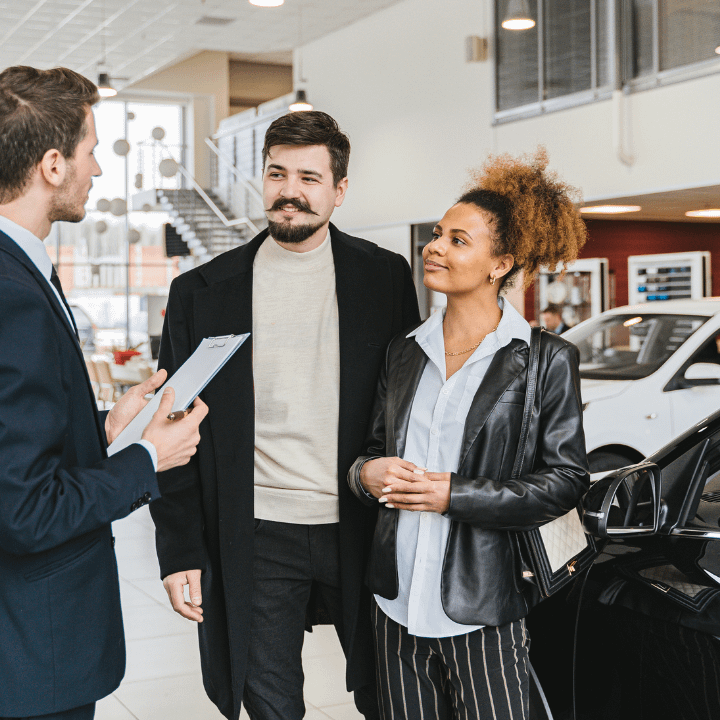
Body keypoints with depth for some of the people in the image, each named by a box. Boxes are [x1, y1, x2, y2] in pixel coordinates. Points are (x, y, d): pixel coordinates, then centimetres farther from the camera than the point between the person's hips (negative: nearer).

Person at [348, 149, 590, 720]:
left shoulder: (546, 359, -4)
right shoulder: (405, 351, 10)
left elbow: (566, 480, -7)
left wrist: (455, 495, -15)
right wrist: (366, 473, -6)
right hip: (397, 602, 4)